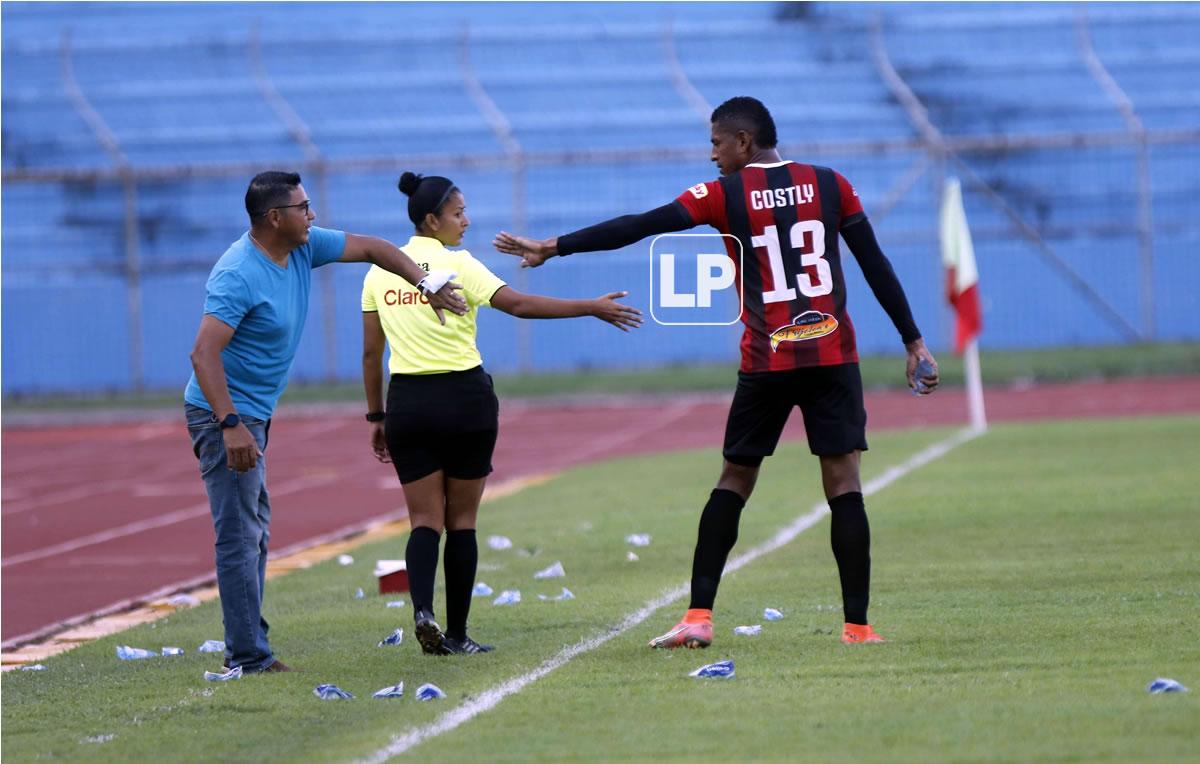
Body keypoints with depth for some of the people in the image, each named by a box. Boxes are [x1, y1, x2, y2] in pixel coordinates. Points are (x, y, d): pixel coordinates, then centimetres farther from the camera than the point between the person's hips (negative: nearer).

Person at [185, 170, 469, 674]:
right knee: (240, 536, -9)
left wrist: (428, 287, 7)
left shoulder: (304, 248, 3)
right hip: (225, 413, -10)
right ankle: (249, 656, -9)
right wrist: (231, 425, -36)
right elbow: (204, 352, -29)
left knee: (254, 532, 15)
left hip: (254, 414, 10)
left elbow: (372, 249, 16)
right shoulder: (239, 274, -24)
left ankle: (246, 647, 22)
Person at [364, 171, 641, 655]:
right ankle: (456, 633, 9)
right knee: (462, 520, 7)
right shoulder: (457, 264, -8)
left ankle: (422, 610, -21)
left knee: (425, 519, 5)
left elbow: (370, 352, 7)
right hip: (464, 398, -3)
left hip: (407, 401, 3)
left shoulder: (380, 272, 5)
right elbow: (518, 305, -17)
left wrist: (376, 416, 15)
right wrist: (593, 308, -14)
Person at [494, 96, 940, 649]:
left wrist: (554, 248, -1)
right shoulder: (829, 185, 7)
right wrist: (913, 342, 11)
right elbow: (877, 267, 6)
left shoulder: (725, 195, -1)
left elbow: (639, 227, -5)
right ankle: (856, 625, -7)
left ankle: (698, 617, 4)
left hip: (766, 363, -1)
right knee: (843, 483, -1)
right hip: (833, 355, 1)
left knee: (733, 482, 10)